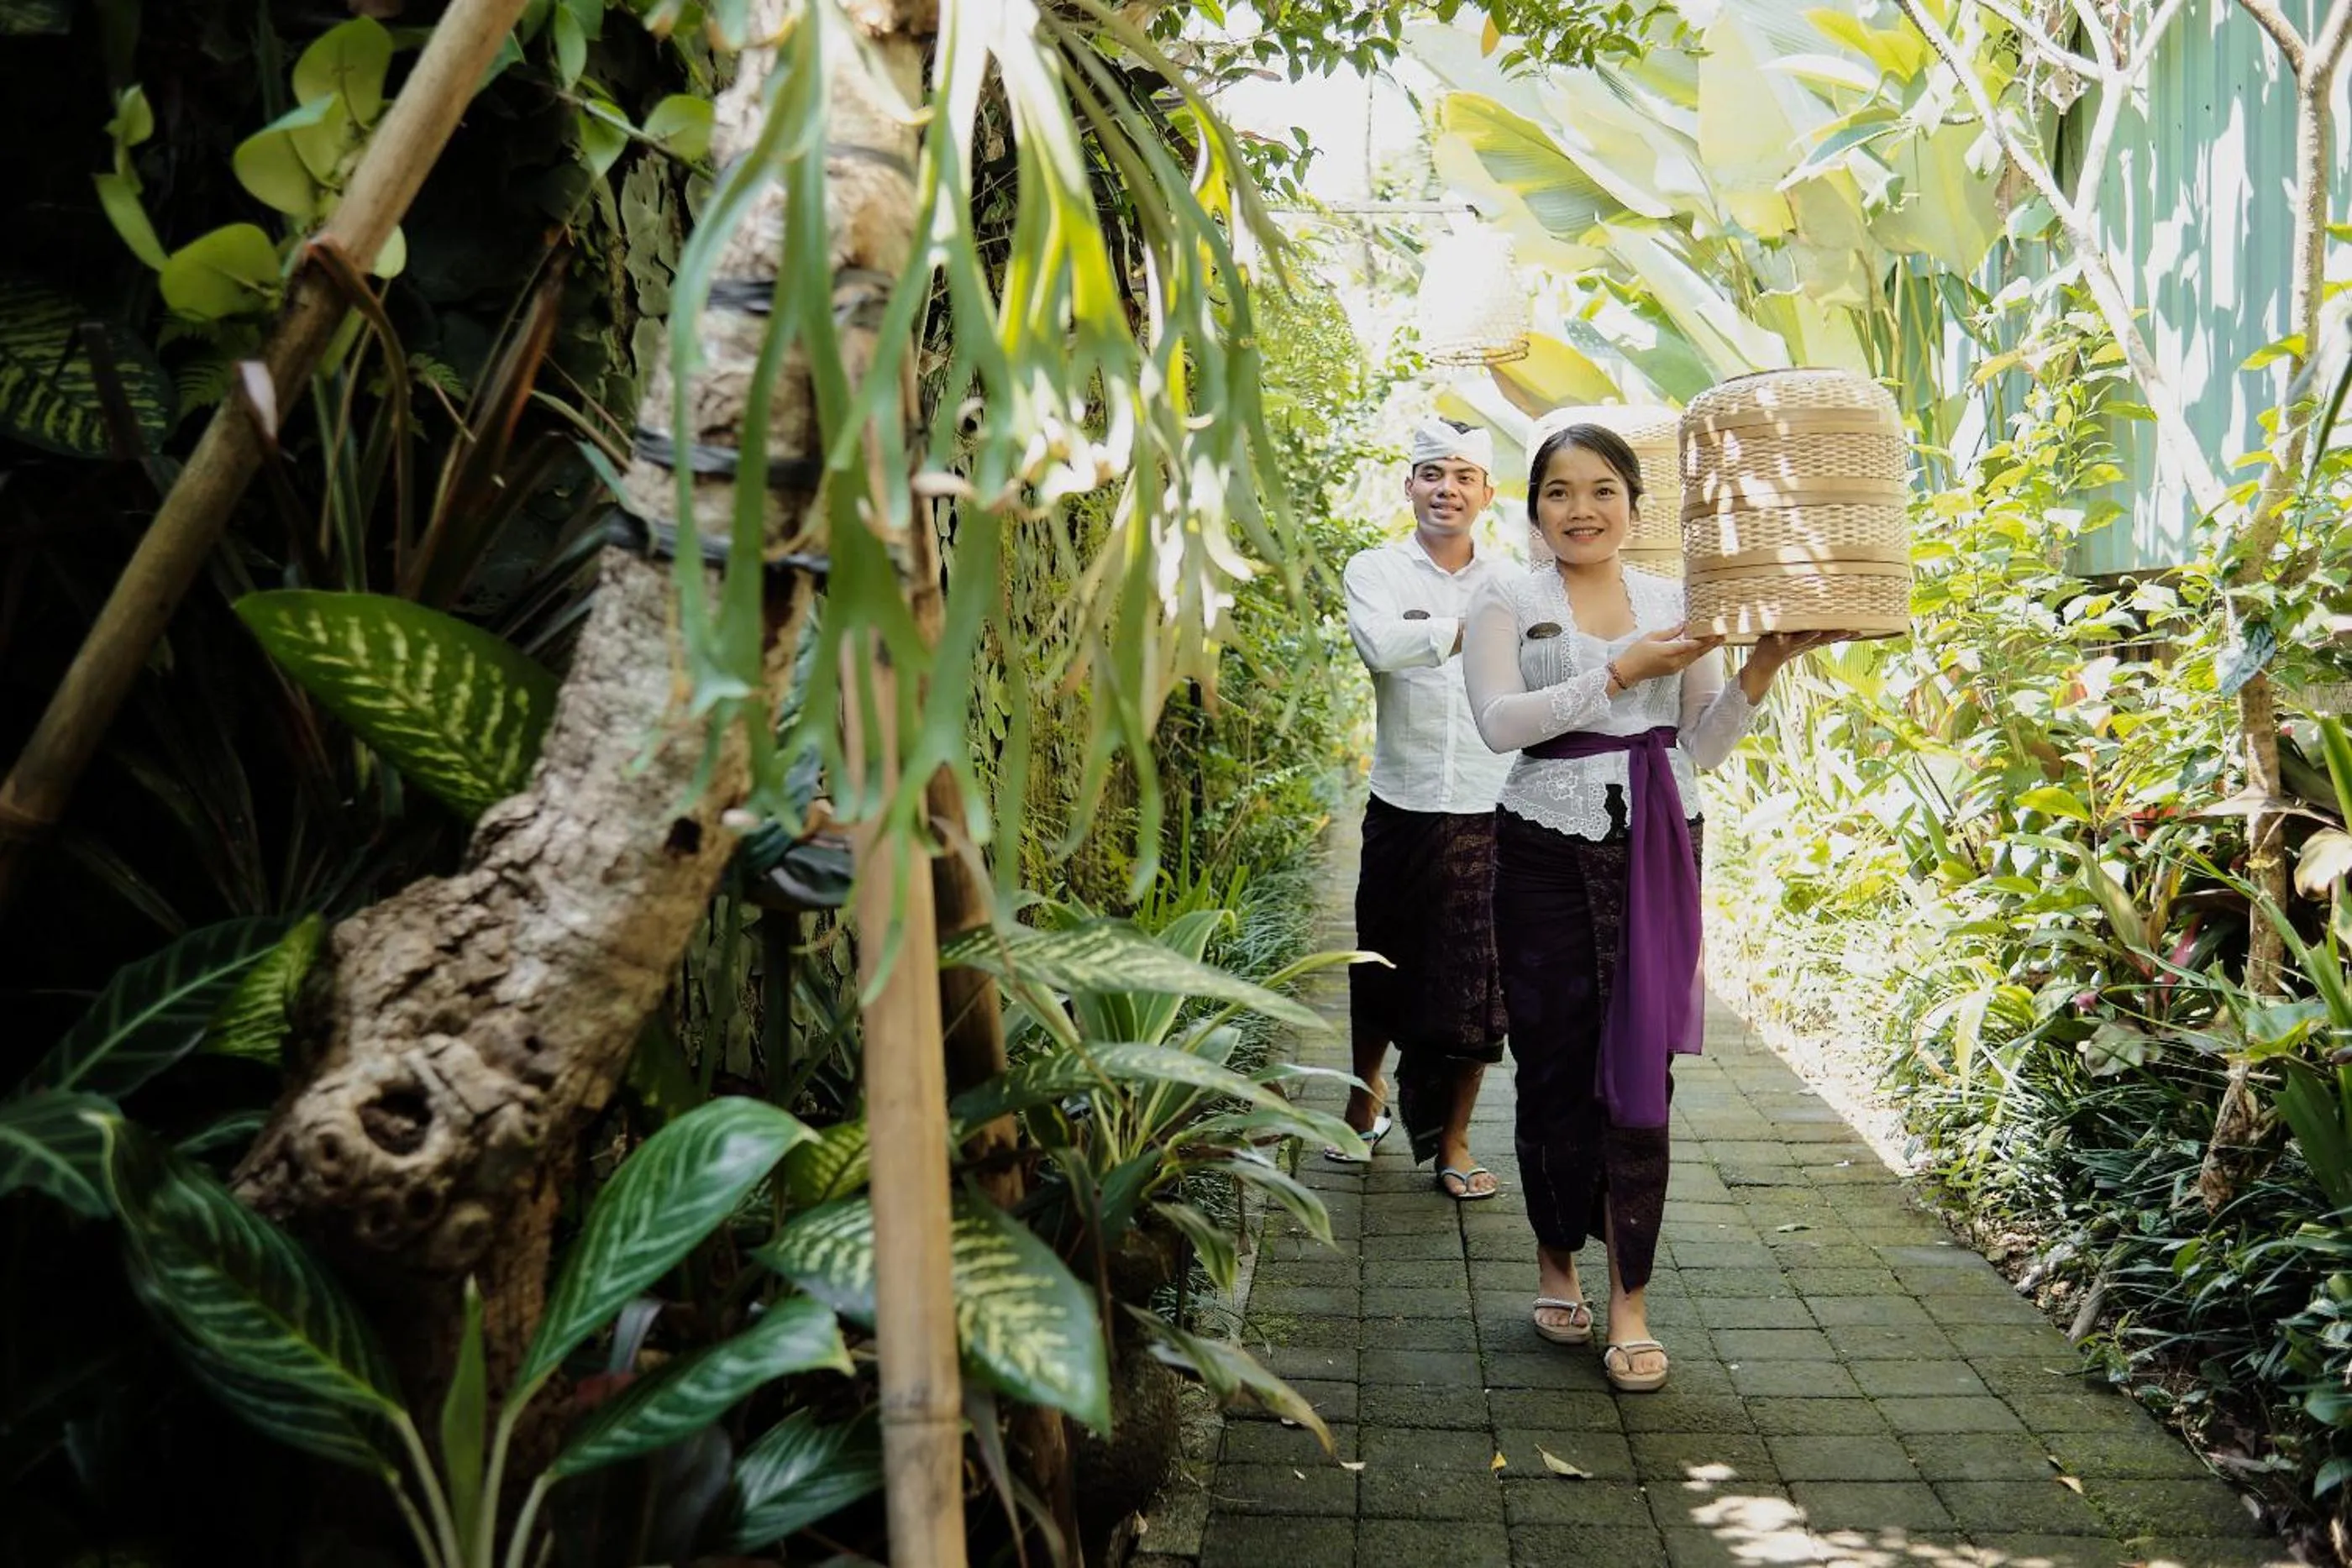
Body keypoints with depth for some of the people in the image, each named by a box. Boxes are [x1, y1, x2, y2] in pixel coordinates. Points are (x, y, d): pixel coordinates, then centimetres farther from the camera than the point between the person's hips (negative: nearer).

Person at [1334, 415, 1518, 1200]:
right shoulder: (1376, 571, 0)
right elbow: (1382, 645, -21)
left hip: (1490, 812, 1)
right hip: (1403, 808, -1)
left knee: (1476, 982, 4)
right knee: (1384, 969, 12)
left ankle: (1453, 1140, 21)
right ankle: (1366, 1100, 38)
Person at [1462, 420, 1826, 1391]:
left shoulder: (1677, 603, 10)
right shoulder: (1509, 604, 3)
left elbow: (1701, 747, 11)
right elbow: (1499, 721, -15)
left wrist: (1760, 670, -4)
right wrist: (1625, 670, -18)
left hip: (1656, 853, 2)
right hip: (1548, 853, -1)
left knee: (1641, 1068, 0)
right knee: (1555, 1064, 6)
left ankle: (1629, 1299, 9)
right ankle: (1557, 1260, 27)